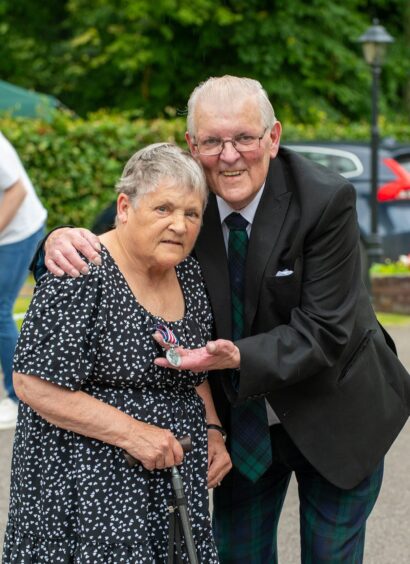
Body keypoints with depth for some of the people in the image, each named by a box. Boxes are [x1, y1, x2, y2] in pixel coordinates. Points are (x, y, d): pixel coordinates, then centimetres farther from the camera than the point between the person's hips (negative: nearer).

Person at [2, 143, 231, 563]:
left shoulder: (185, 271, 6)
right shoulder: (82, 277, -18)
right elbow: (34, 385, -20)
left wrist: (211, 430, 4)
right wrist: (131, 433, -21)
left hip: (170, 481, 7)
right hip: (90, 488, -7)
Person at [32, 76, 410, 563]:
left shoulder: (326, 200, -24)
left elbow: (324, 331, -25)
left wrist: (238, 358, -40)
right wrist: (64, 241, -30)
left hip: (333, 413, -3)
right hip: (241, 417, 3)